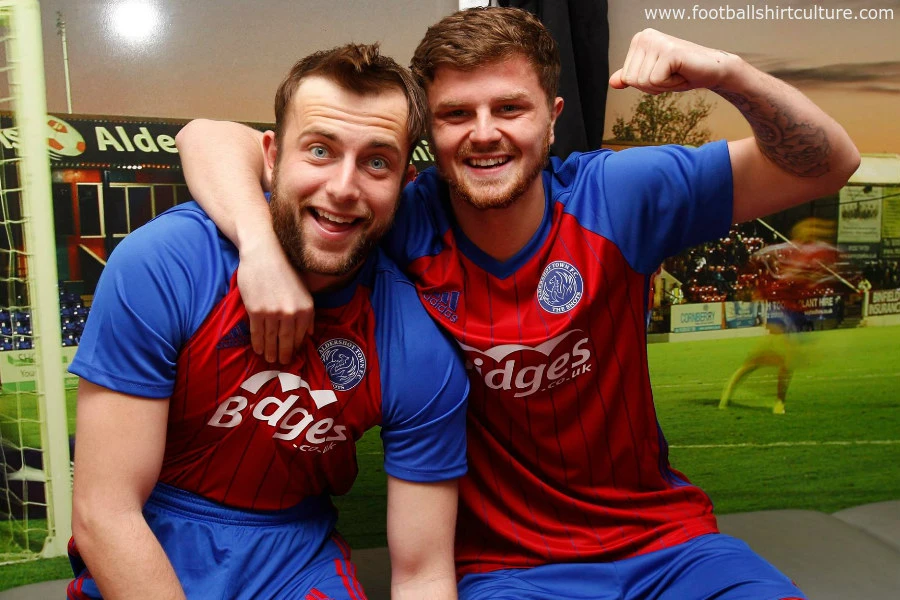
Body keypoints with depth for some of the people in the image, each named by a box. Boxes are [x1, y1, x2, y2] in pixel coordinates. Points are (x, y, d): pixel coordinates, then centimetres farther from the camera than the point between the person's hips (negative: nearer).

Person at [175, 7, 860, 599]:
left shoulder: (613, 195, -9)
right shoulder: (402, 223, -12)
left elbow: (826, 166, -7)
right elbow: (210, 137, -11)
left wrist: (726, 72, -25)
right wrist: (264, 250, -31)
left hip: (663, 538, 1)